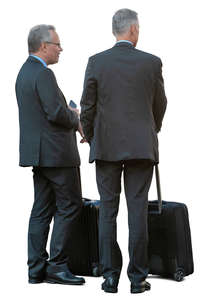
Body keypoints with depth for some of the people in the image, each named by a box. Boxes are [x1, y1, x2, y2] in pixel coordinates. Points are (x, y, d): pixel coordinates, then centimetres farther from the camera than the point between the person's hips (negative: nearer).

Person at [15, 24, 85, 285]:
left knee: (42, 209, 9)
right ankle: (57, 265, -3)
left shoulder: (24, 72, 16)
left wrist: (70, 114, 12)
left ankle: (37, 269, 11)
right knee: (70, 205, -3)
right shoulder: (43, 74, -15)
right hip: (55, 153, -10)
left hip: (38, 153, 10)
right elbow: (56, 112, -22)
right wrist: (76, 121, -4)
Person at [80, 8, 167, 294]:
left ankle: (110, 276, 7)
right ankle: (138, 277, 5)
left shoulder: (96, 62, -1)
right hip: (141, 147, 0)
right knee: (138, 211, 2)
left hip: (106, 146, 1)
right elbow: (160, 105, 9)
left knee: (108, 212, 6)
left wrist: (90, 138, 18)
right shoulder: (152, 62, -1)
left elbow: (87, 107, 1)